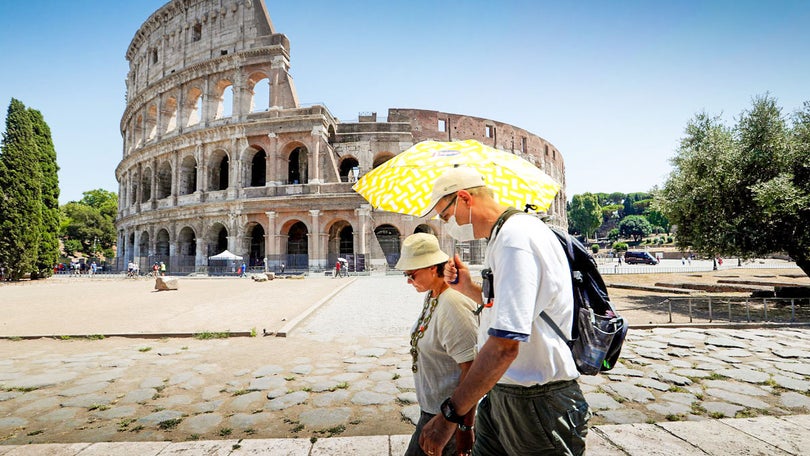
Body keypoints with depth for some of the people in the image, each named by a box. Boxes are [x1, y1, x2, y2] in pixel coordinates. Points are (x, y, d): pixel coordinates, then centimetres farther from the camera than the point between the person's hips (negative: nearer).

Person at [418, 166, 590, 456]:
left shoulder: (515, 237, -23)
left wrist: (449, 415, -25)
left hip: (536, 402, -9)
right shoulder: (503, 236, 10)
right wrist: (468, 288, 6)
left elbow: (505, 344, -30)